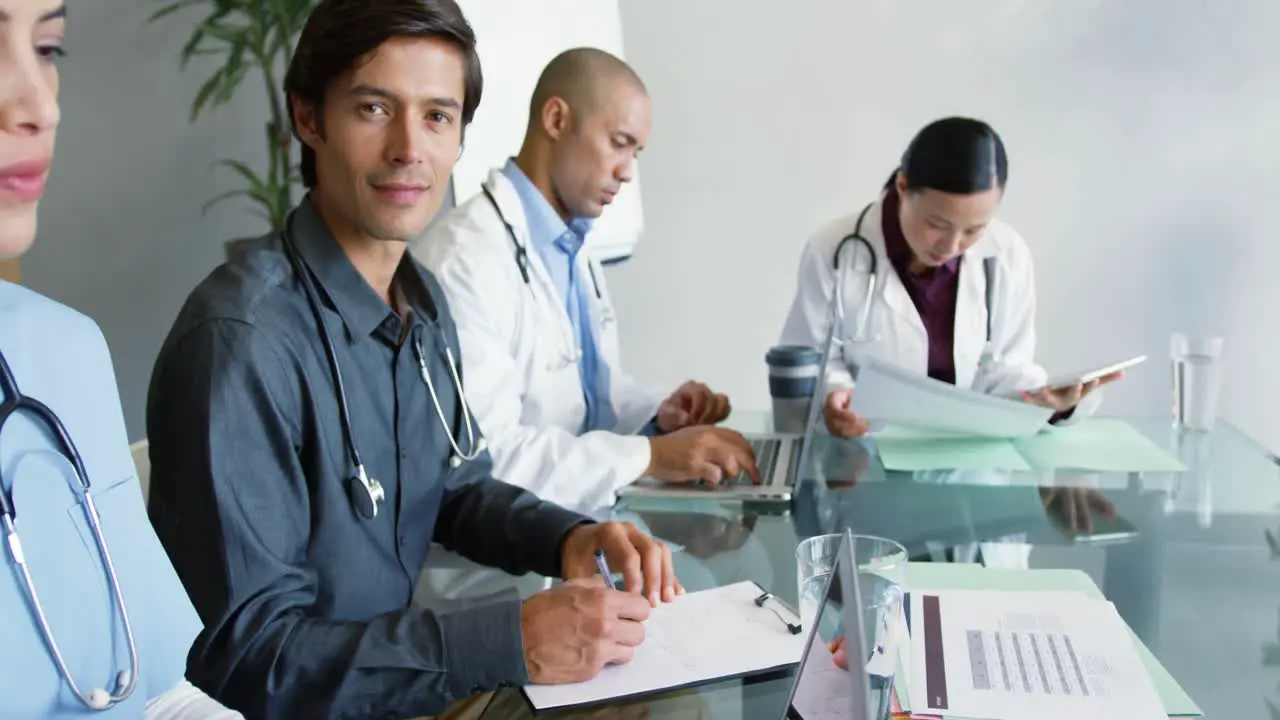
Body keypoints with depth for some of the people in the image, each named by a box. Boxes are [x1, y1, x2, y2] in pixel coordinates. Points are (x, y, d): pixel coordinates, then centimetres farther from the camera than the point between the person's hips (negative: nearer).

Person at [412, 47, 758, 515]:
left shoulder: (574, 244, 11)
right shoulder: (466, 254, -19)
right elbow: (480, 453, -25)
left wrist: (657, 416, 0)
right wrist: (650, 455, -25)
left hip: (584, 515, 8)